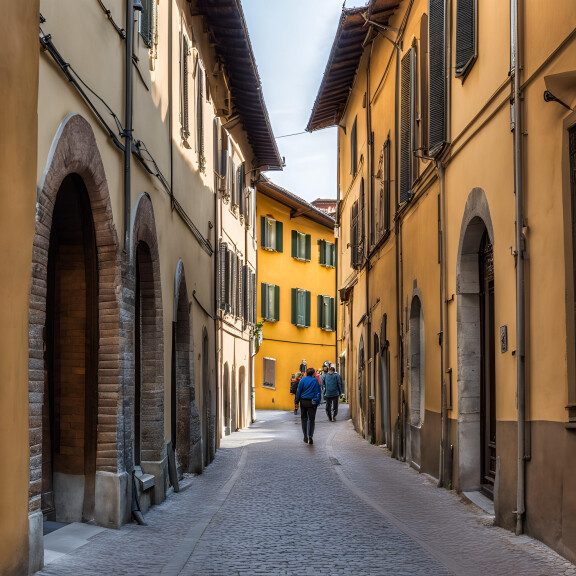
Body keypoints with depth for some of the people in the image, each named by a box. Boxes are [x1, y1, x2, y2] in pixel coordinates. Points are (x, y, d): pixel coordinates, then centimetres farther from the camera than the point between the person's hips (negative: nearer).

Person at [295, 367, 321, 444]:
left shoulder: (303, 380, 1)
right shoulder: (315, 380, -2)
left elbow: (299, 391, 1)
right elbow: (318, 391, 0)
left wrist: (297, 400, 6)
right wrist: (318, 401, 5)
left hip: (303, 401, 1)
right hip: (312, 402, -1)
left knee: (304, 418, 12)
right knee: (312, 419, 4)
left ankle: (305, 436, 11)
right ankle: (310, 436, -10)